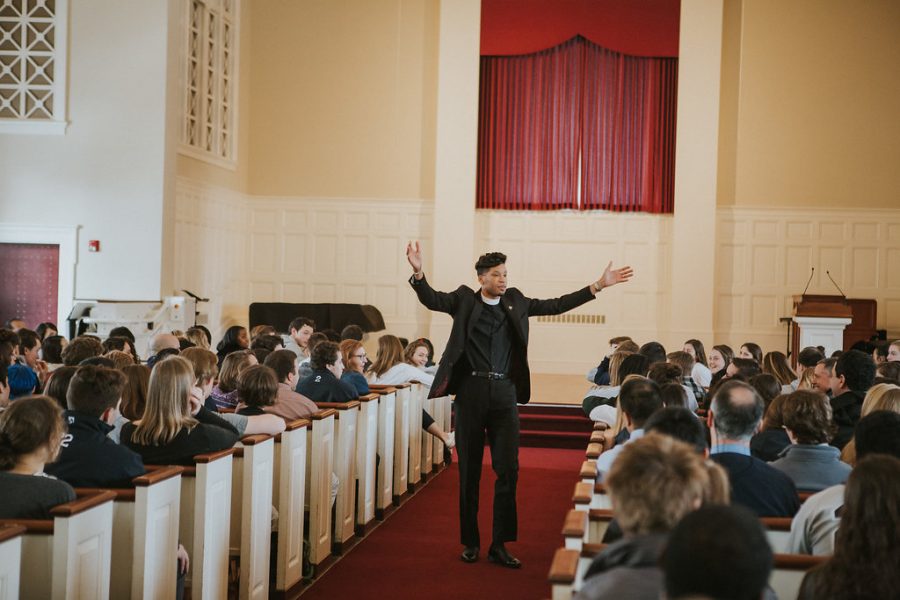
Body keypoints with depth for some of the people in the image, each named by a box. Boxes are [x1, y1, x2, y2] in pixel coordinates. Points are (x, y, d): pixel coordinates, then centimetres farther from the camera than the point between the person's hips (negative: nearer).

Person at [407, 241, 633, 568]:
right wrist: (418, 273, -31)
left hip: (504, 393, 2)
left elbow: (555, 305, 13)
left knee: (508, 469, -2)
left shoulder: (516, 302, 10)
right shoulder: (464, 299, 2)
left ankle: (499, 544, 5)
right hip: (471, 391, -2)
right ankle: (470, 541, 16)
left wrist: (598, 285, 9)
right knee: (469, 471, 5)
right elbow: (432, 299, -11)